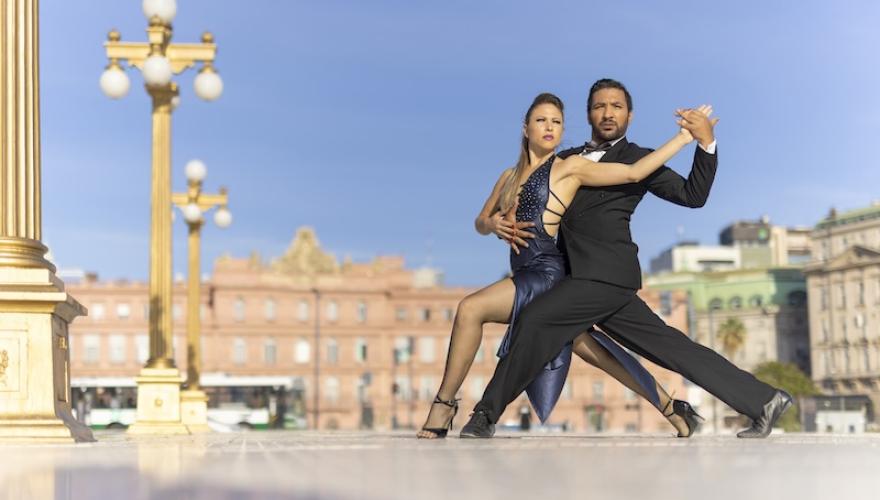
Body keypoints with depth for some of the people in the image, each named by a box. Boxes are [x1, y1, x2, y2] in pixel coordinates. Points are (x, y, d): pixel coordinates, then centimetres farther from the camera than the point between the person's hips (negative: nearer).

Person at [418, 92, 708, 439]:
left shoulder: (569, 168, -1)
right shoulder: (510, 176, 19)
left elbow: (633, 172, -5)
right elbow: (480, 221, 23)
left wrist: (683, 138, -6)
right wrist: (493, 225, -1)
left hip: (547, 271, -8)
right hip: (527, 273, 8)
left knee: (470, 309, -21)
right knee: (586, 346, 11)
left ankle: (444, 405, -16)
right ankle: (671, 408, 21)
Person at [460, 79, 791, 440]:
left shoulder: (638, 159, 5)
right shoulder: (567, 159, 22)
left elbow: (692, 195, -3)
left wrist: (707, 143, -16)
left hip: (605, 273, -7)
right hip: (592, 278, 7)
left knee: (534, 318, -22)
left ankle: (486, 415, -17)